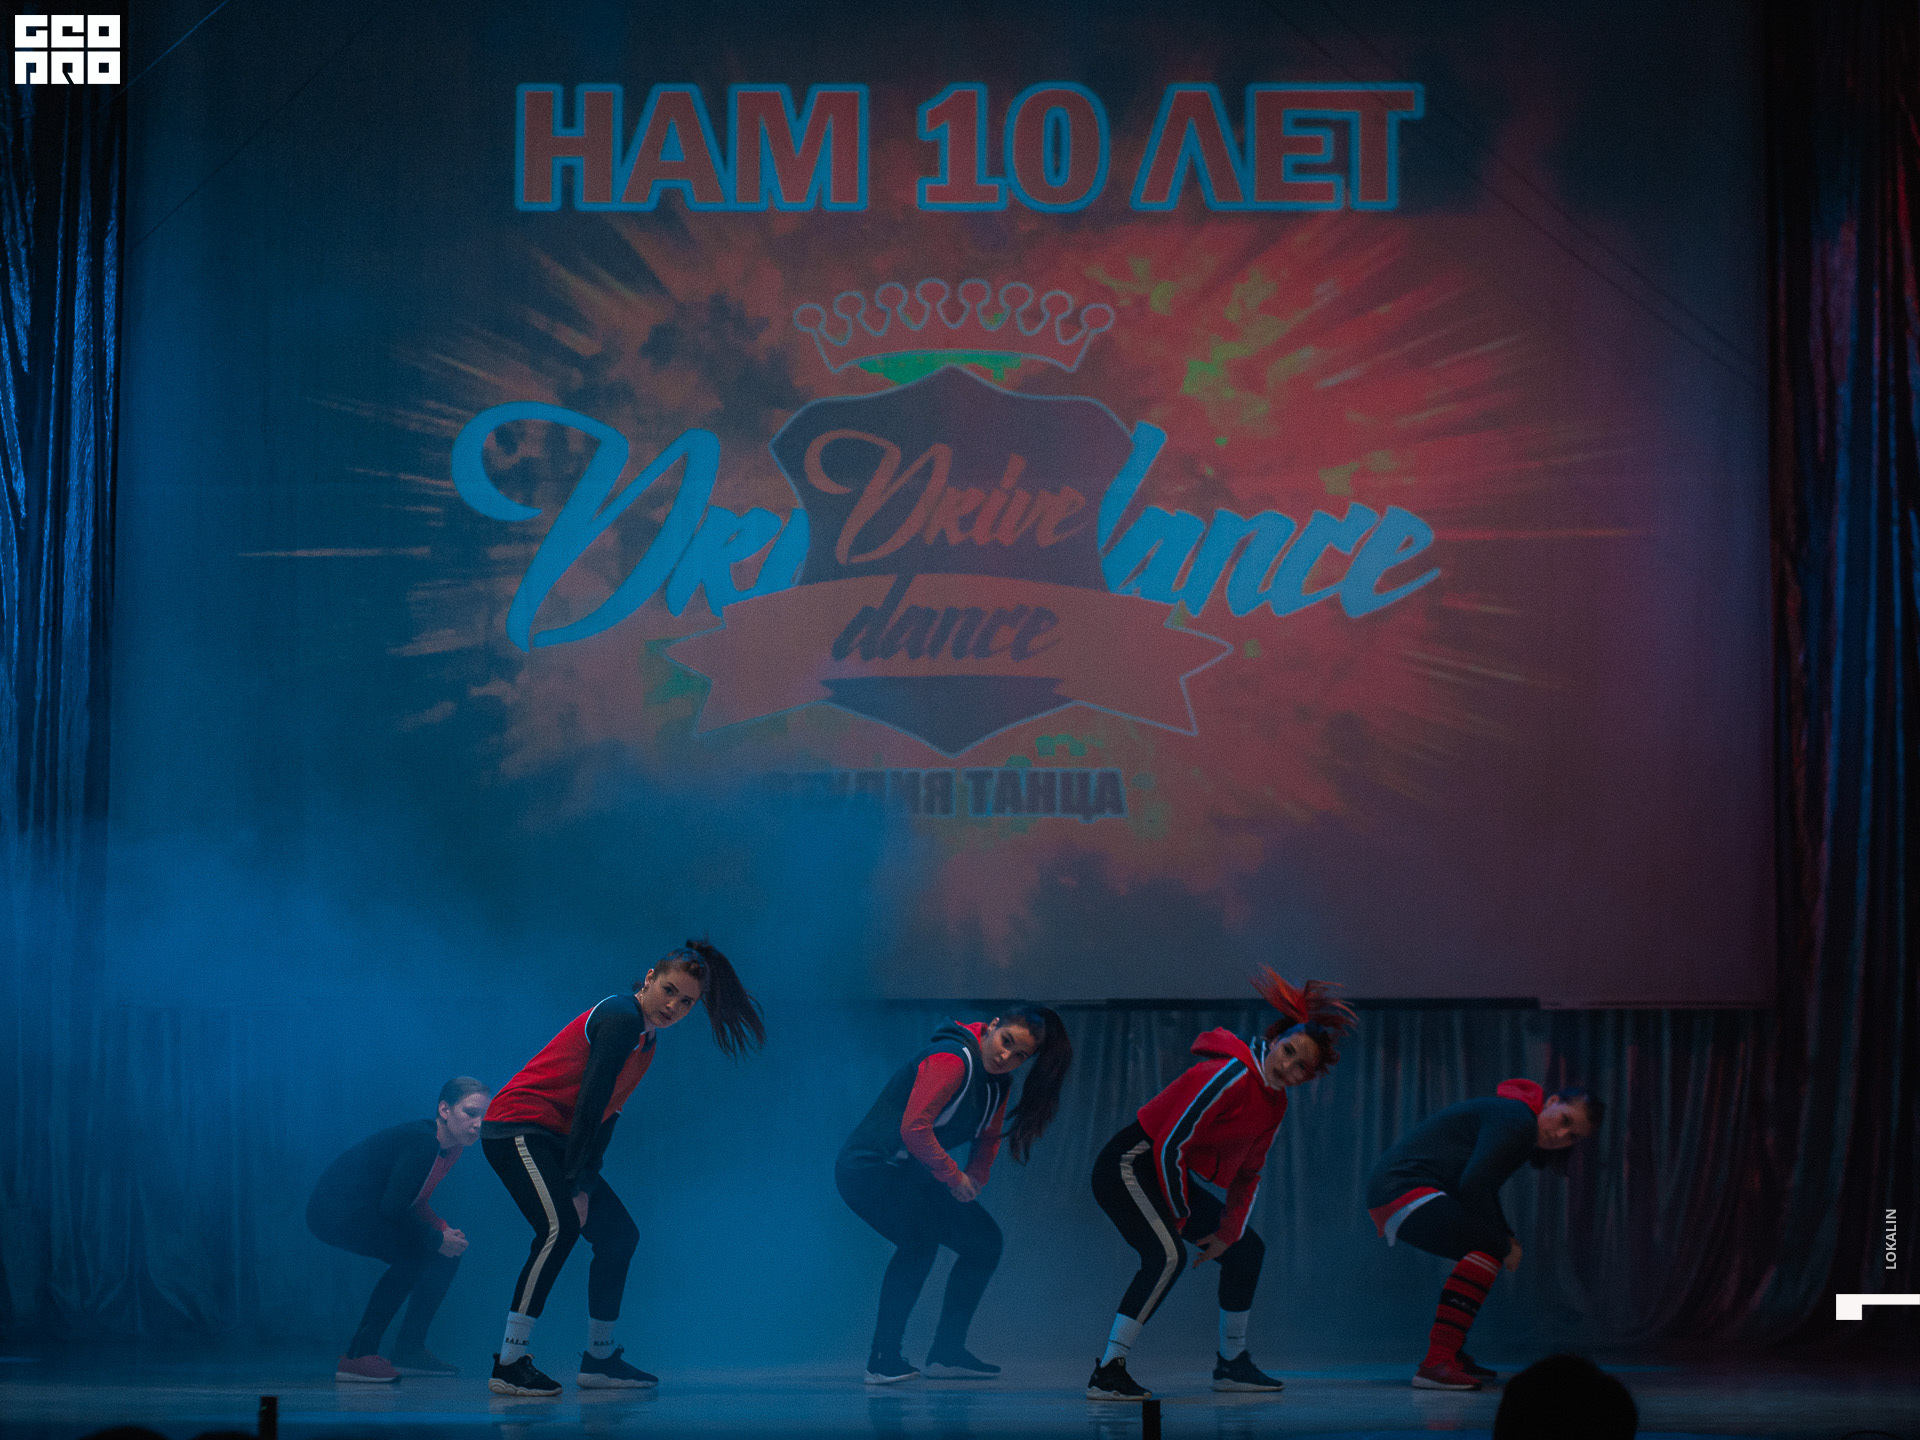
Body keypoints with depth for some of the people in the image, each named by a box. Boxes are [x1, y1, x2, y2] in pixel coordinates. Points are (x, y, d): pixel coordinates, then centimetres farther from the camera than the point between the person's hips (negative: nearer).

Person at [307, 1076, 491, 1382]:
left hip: (362, 1212, 10)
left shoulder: (452, 1147, 5)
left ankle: (410, 1352, 10)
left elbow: (413, 1202, 14)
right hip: (334, 1211, -10)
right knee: (413, 1253, -23)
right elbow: (393, 1207, -26)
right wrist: (437, 1239, -16)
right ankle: (357, 1356, -21)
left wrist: (446, 1231, -2)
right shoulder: (422, 1142, -24)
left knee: (446, 1256, 9)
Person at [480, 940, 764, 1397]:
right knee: (560, 1227, -27)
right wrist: (576, 1185, -20)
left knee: (619, 1235, 12)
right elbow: (590, 1102, -20)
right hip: (519, 1127, -10)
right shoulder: (622, 1019, -16)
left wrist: (585, 1183, 5)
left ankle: (599, 1359, 23)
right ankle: (509, 1364, -30)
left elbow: (607, 1114, 14)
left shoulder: (647, 1036, 16)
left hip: (552, 1139, 10)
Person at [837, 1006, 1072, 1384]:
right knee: (919, 1238, -30)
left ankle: (947, 1353, 15)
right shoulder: (952, 1061, -23)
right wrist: (953, 1177, -20)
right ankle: (884, 1359, -26)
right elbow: (914, 1128, -30)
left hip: (911, 1175, 10)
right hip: (870, 1166, -10)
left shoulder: (998, 1082, 8)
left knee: (984, 1242, 9)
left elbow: (988, 1137, 24)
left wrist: (974, 1181, 7)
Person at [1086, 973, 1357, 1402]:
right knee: (1167, 1255, -30)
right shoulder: (1231, 1076, -24)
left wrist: (1228, 1233, 7)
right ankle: (1107, 1373, -32)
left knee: (1247, 1251, 14)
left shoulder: (1273, 1104, 6)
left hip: (1170, 1175, 10)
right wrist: (1179, 1217, -14)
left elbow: (1248, 1174, 17)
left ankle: (1232, 1363, 29)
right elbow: (1170, 1145, -24)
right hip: (1129, 1164, -10)